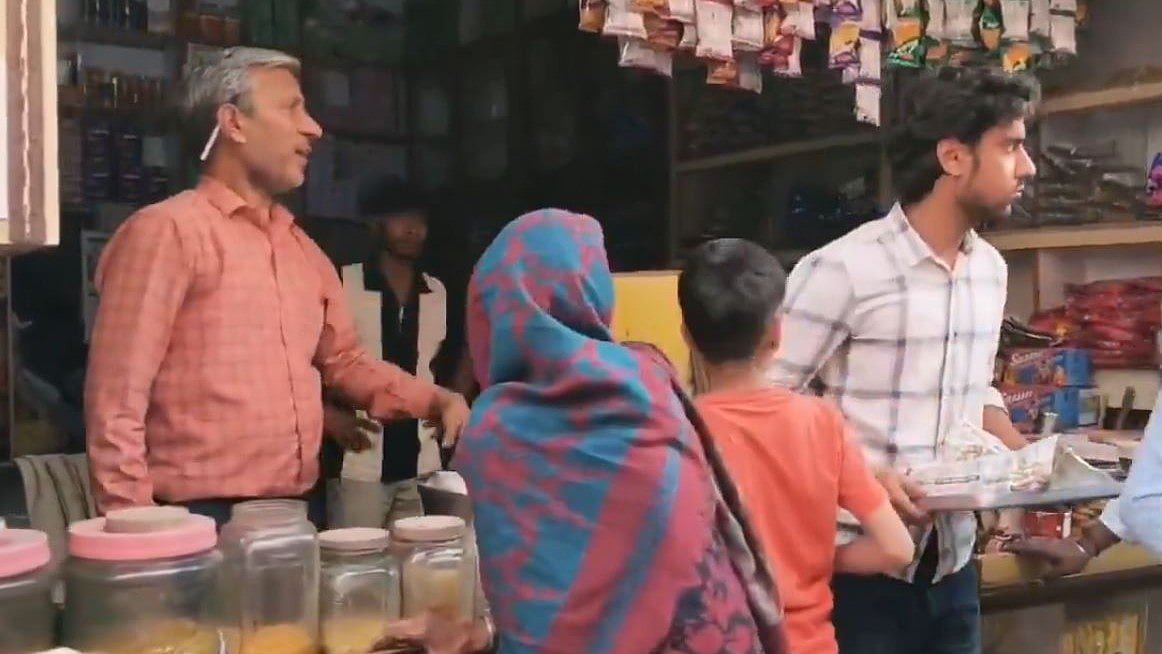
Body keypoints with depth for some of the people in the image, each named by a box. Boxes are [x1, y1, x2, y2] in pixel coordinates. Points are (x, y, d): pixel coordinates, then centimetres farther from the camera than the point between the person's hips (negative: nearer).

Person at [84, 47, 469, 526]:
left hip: (299, 514, 7)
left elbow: (343, 360, 23)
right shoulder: (167, 231, -9)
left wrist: (437, 401, 9)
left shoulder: (302, 248, 14)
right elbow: (116, 403, -12)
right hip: (204, 521, -7)